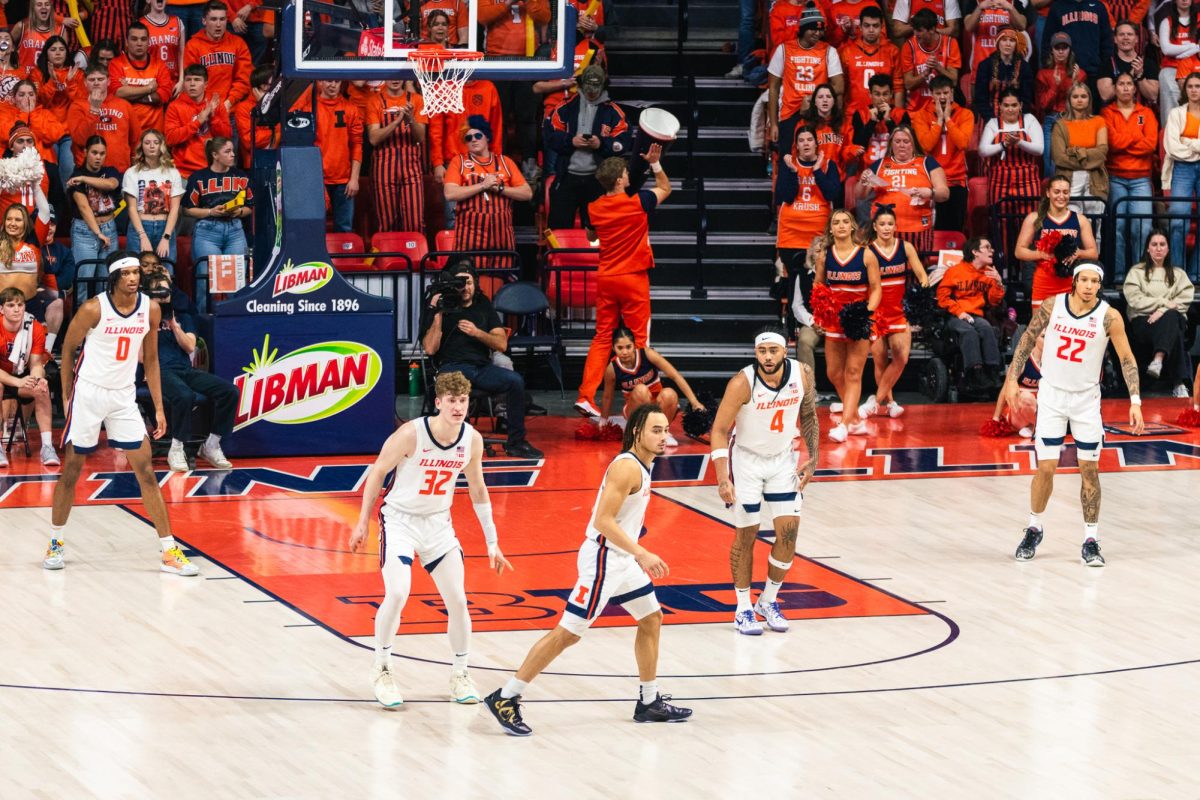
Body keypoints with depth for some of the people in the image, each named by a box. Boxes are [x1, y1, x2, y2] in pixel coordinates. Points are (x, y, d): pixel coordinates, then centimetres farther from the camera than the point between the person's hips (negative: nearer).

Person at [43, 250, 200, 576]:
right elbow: (68, 348, -1)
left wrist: (159, 408, 6)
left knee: (146, 472, -2)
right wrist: (66, 396, 1)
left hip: (124, 397, 3)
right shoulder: (93, 309, -15)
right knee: (71, 470, 5)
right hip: (88, 393, -3)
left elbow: (150, 359, 8)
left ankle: (169, 551, -2)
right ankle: (56, 542, 23)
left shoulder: (150, 309, -3)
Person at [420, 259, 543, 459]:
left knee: (515, 380, -24)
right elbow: (430, 349, -2)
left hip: (482, 367, 4)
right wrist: (438, 315, -7)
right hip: (452, 367, -4)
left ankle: (516, 442, -14)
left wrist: (477, 333, -8)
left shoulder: (483, 306, 19)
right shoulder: (439, 307, 10)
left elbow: (502, 344, 10)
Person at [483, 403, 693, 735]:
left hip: (623, 559, 10)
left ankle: (649, 702, 29)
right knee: (568, 633, -9)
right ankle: (505, 699, -6)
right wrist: (642, 554, -30)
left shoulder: (641, 466, 11)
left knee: (651, 619, 18)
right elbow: (603, 521, -26)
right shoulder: (627, 467, -20)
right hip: (602, 559, -10)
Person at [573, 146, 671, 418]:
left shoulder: (594, 208, 0)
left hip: (605, 278, 4)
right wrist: (655, 163, 7)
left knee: (602, 338, 8)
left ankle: (586, 396, -2)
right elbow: (665, 189, 6)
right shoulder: (637, 203, -13)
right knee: (638, 338, 2)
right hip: (633, 278, -4)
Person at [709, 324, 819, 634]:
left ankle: (768, 602, 16)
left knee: (789, 531, -1)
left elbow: (808, 415, 4)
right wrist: (722, 478, -29)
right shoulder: (743, 383, -26)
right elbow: (720, 429, -21)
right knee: (746, 535, 0)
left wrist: (812, 458, -1)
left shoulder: (803, 375, -14)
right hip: (746, 460, -4)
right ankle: (743, 609, 13)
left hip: (783, 459, 4)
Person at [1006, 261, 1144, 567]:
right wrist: (1012, 378, 2)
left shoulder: (1109, 317, -12)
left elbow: (1127, 359, -8)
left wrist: (1135, 402, -15)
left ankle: (1091, 540, 9)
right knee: (1046, 467, -2)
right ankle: (1034, 528, 20)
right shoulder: (1052, 306, -9)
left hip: (1086, 398, 0)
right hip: (1051, 394, 0)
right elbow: (1028, 338, 5)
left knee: (1089, 469, 1)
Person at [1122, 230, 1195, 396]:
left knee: (1171, 316, -41)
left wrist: (1163, 311, -14)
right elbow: (1134, 299, 1)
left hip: (1173, 319, 1)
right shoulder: (1137, 272, 19)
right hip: (1143, 322, -1)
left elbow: (1183, 301, 5)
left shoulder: (1178, 274, 23)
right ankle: (1179, 384, -48)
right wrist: (1165, 303, -8)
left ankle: (1159, 359, -60)